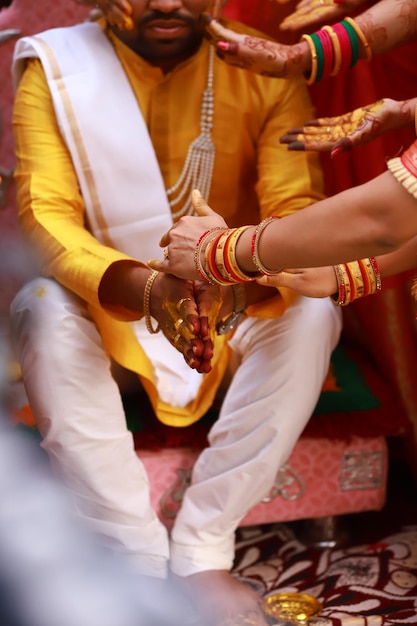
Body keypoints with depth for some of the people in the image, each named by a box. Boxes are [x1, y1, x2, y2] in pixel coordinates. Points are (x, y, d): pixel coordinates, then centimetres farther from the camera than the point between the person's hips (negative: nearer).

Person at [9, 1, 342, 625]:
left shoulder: (266, 70, -6)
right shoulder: (55, 70, -8)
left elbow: (300, 212, -15)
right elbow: (42, 216, -18)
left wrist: (241, 283, -39)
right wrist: (141, 288, -39)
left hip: (238, 318, 1)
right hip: (107, 319, 0)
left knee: (312, 311, -28)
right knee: (39, 309, -30)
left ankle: (201, 555, -23)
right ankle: (140, 564, -26)